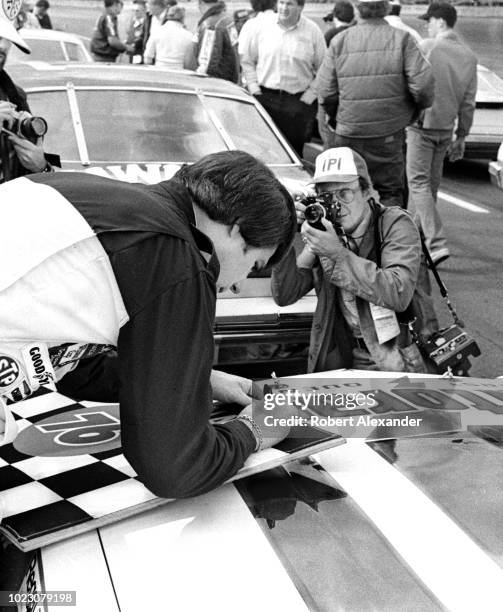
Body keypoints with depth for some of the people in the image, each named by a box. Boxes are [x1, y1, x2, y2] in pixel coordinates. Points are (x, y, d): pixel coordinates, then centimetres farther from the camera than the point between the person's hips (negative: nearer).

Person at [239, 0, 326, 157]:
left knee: (293, 150, 1)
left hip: (297, 102, -1)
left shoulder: (312, 31, 1)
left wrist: (311, 93, -4)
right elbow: (246, 58, 10)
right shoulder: (261, 25, 2)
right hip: (264, 97, 1)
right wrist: (253, 86, 1)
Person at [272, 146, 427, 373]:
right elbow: (284, 296, -2)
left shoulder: (396, 224, -10)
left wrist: (338, 254, -31)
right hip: (346, 361, 4)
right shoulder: (325, 231, 2)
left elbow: (399, 294, -27)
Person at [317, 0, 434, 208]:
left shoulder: (339, 41, -1)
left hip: (348, 133, 2)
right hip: (389, 135, -1)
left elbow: (326, 92, -1)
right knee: (390, 192, 8)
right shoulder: (402, 39, -5)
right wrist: (416, 110, 8)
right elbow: (423, 85, -11)